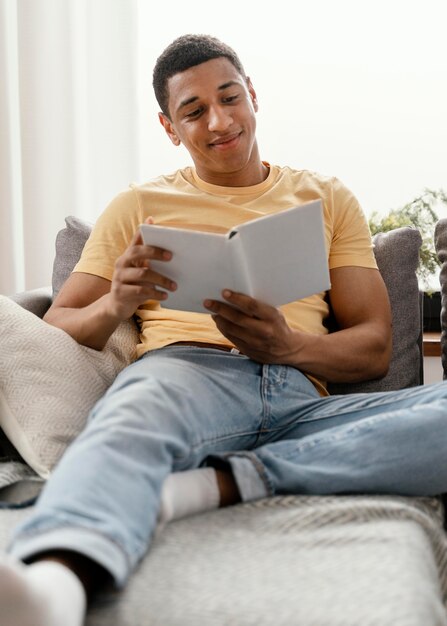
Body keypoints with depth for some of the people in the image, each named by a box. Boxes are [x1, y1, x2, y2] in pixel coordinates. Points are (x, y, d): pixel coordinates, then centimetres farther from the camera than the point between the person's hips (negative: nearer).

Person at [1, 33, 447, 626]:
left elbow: (374, 348, 16)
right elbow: (56, 327, 15)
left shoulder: (327, 198, 25)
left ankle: (224, 480, -32)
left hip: (298, 394, 2)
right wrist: (114, 307, -10)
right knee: (132, 419, -39)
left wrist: (289, 346, -7)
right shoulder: (139, 206, 22)